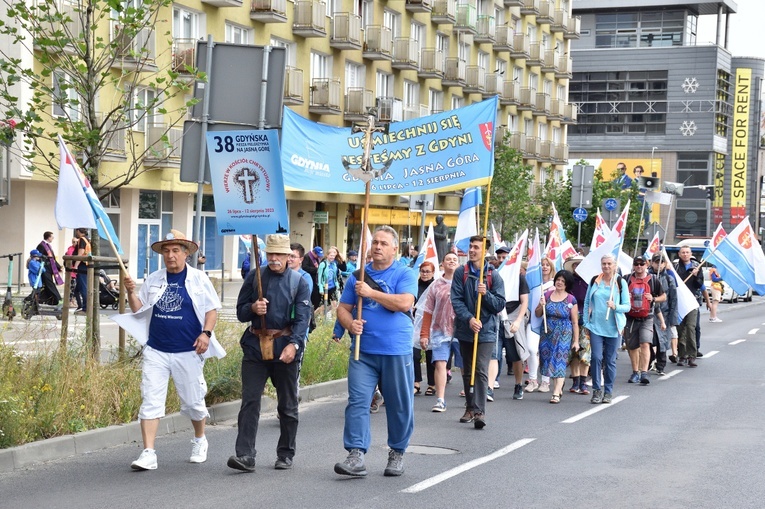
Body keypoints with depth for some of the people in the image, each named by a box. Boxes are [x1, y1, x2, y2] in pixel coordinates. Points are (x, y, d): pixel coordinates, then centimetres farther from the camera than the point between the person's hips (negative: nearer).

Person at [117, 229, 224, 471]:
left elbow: (212, 309, 2)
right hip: (156, 351, 2)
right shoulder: (153, 280, 9)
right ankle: (148, 454, -7)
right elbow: (139, 310, 13)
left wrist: (206, 333, -13)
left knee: (193, 402, 10)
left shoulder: (199, 279, 1)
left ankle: (199, 441, 36)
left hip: (188, 352, -2)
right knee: (150, 401, -7)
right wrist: (131, 293, -6)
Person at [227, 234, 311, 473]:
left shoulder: (299, 282, 2)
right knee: (250, 401, -8)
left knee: (287, 404, 8)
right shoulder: (254, 277, 7)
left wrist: (294, 344, -23)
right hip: (255, 345, 1)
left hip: (285, 347, -1)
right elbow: (240, 312, 10)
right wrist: (253, 308, -14)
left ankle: (285, 455, 20)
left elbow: (302, 318, -7)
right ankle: (245, 455, -11)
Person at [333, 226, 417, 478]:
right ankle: (356, 456, -12)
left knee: (400, 406, 7)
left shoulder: (405, 274, 1)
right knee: (357, 402, -9)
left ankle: (397, 453, 23)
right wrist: (350, 324, -10)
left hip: (397, 352, -2)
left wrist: (371, 293, -13)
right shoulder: (358, 276, 11)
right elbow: (343, 308, 12)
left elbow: (404, 303, -16)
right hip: (363, 352, 2)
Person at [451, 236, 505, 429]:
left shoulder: (493, 275, -2)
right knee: (468, 371, 12)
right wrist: (469, 319, -18)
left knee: (481, 371, -13)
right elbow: (456, 300, -5)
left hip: (486, 331, -3)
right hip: (465, 330, 3)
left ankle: (479, 411, -17)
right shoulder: (461, 273, 1)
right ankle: (470, 408, 23)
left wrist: (486, 294, -19)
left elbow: (500, 305, -2)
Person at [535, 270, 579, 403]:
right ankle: (558, 388, 21)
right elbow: (537, 314, 14)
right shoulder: (547, 295, 5)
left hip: (564, 334, -3)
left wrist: (576, 341, -4)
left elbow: (575, 322, -1)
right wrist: (541, 306, -8)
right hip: (548, 332, 3)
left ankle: (556, 393, -13)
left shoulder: (571, 300, -2)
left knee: (560, 361, -9)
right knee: (550, 360, 5)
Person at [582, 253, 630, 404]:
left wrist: (615, 307, -20)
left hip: (612, 327, -1)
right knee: (596, 357, -10)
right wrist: (586, 322, 7)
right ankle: (597, 390, 1)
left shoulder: (620, 283, 1)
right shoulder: (594, 281, 6)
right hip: (595, 326, 1)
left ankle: (608, 392, 15)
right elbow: (587, 303, 13)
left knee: (610, 360, 5)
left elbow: (627, 306, 0)